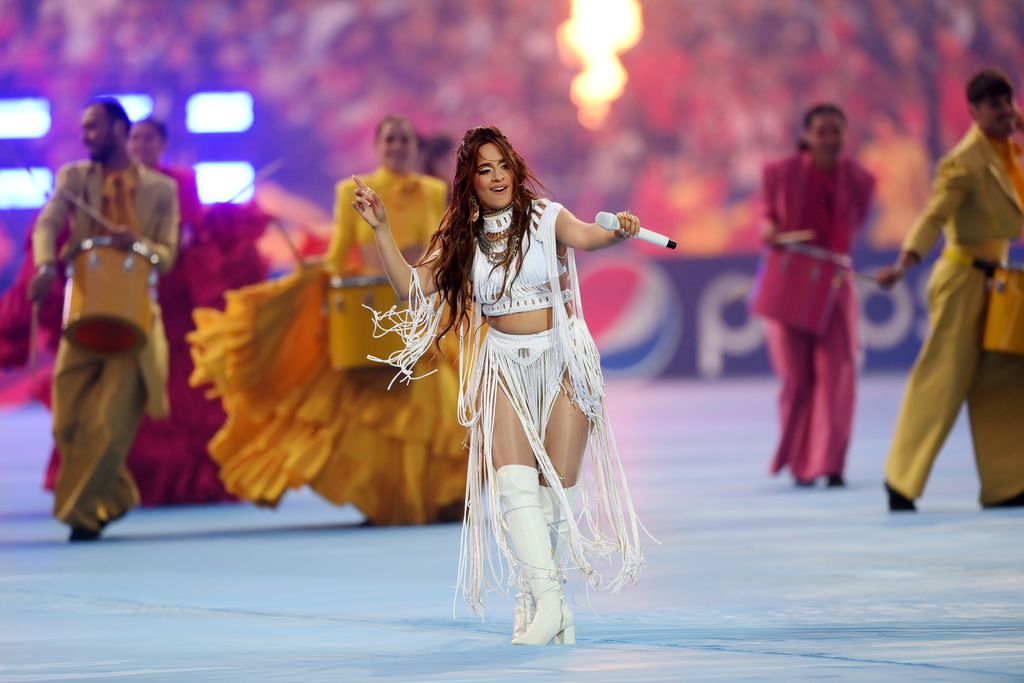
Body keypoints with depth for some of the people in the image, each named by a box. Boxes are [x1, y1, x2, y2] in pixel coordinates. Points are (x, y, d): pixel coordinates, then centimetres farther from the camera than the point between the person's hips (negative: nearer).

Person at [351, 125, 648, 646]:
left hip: (562, 359, -2)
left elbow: (583, 236, -26)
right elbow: (412, 285, 2)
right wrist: (381, 228, -8)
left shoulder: (545, 219, -5)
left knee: (557, 488, -3)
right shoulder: (461, 237, 6)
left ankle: (530, 598, 13)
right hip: (505, 364, 2)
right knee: (514, 482, -17)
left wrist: (618, 231, -49)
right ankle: (547, 601, -21)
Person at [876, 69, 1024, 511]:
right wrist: (905, 262, -40)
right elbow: (935, 215, -28)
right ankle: (902, 479, -1)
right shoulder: (964, 162, -17)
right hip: (963, 279, -9)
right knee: (943, 379, -9)